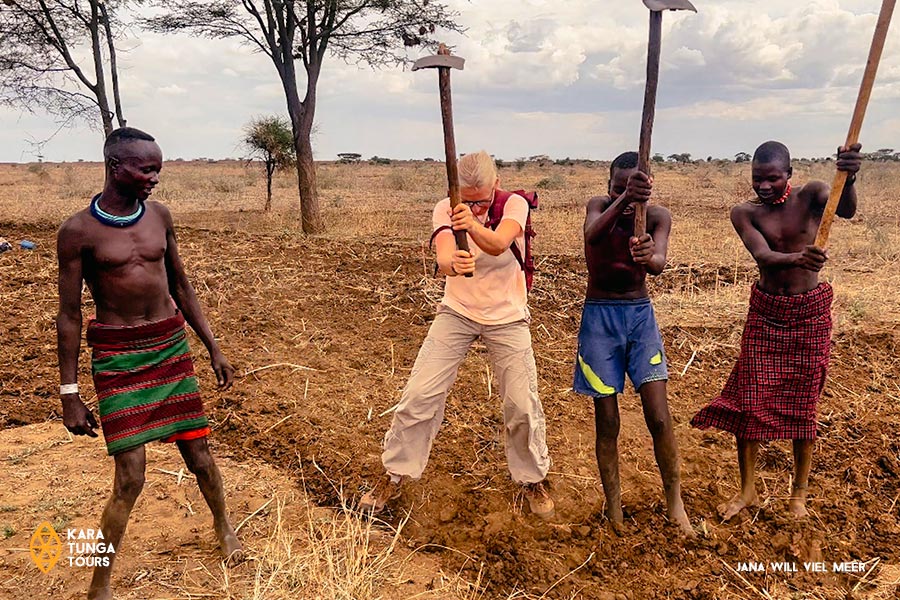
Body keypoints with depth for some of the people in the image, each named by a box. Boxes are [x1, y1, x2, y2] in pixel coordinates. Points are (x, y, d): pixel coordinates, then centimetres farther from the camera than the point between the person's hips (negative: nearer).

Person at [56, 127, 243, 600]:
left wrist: (213, 348, 12)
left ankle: (223, 525, 41)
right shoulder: (78, 231, -10)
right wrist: (69, 394, -6)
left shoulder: (159, 216, 2)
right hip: (117, 356, -3)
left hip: (171, 344, 4)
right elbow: (69, 316, -6)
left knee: (198, 455, 11)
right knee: (130, 477, -4)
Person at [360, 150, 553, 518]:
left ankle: (532, 478, 26)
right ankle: (394, 476, 15)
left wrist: (473, 226, -57)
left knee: (523, 404, 0)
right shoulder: (446, 209, -11)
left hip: (506, 317, 0)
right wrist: (451, 264, -54)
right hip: (456, 312, 1)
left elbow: (499, 244, -36)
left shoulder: (514, 204, -14)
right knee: (419, 394, -5)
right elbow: (443, 255, -30)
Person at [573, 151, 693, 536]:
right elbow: (592, 235, -32)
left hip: (641, 315, 1)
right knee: (607, 422, 3)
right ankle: (614, 512, 17)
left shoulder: (657, 216, -4)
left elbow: (659, 263, -24)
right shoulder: (599, 205, -7)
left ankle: (675, 504, 17)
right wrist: (622, 200, -51)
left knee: (659, 418, -2)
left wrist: (648, 257, -48)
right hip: (599, 316, -1)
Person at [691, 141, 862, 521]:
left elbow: (845, 210, -31)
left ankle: (799, 494, 25)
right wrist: (796, 258, -44)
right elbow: (762, 256, -22)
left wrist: (848, 179, -53)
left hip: (810, 314, -1)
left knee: (803, 406, 7)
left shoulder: (811, 195, -9)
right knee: (748, 401, 2)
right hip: (764, 313, 1)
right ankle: (747, 490, 20)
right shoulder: (745, 213, -6)